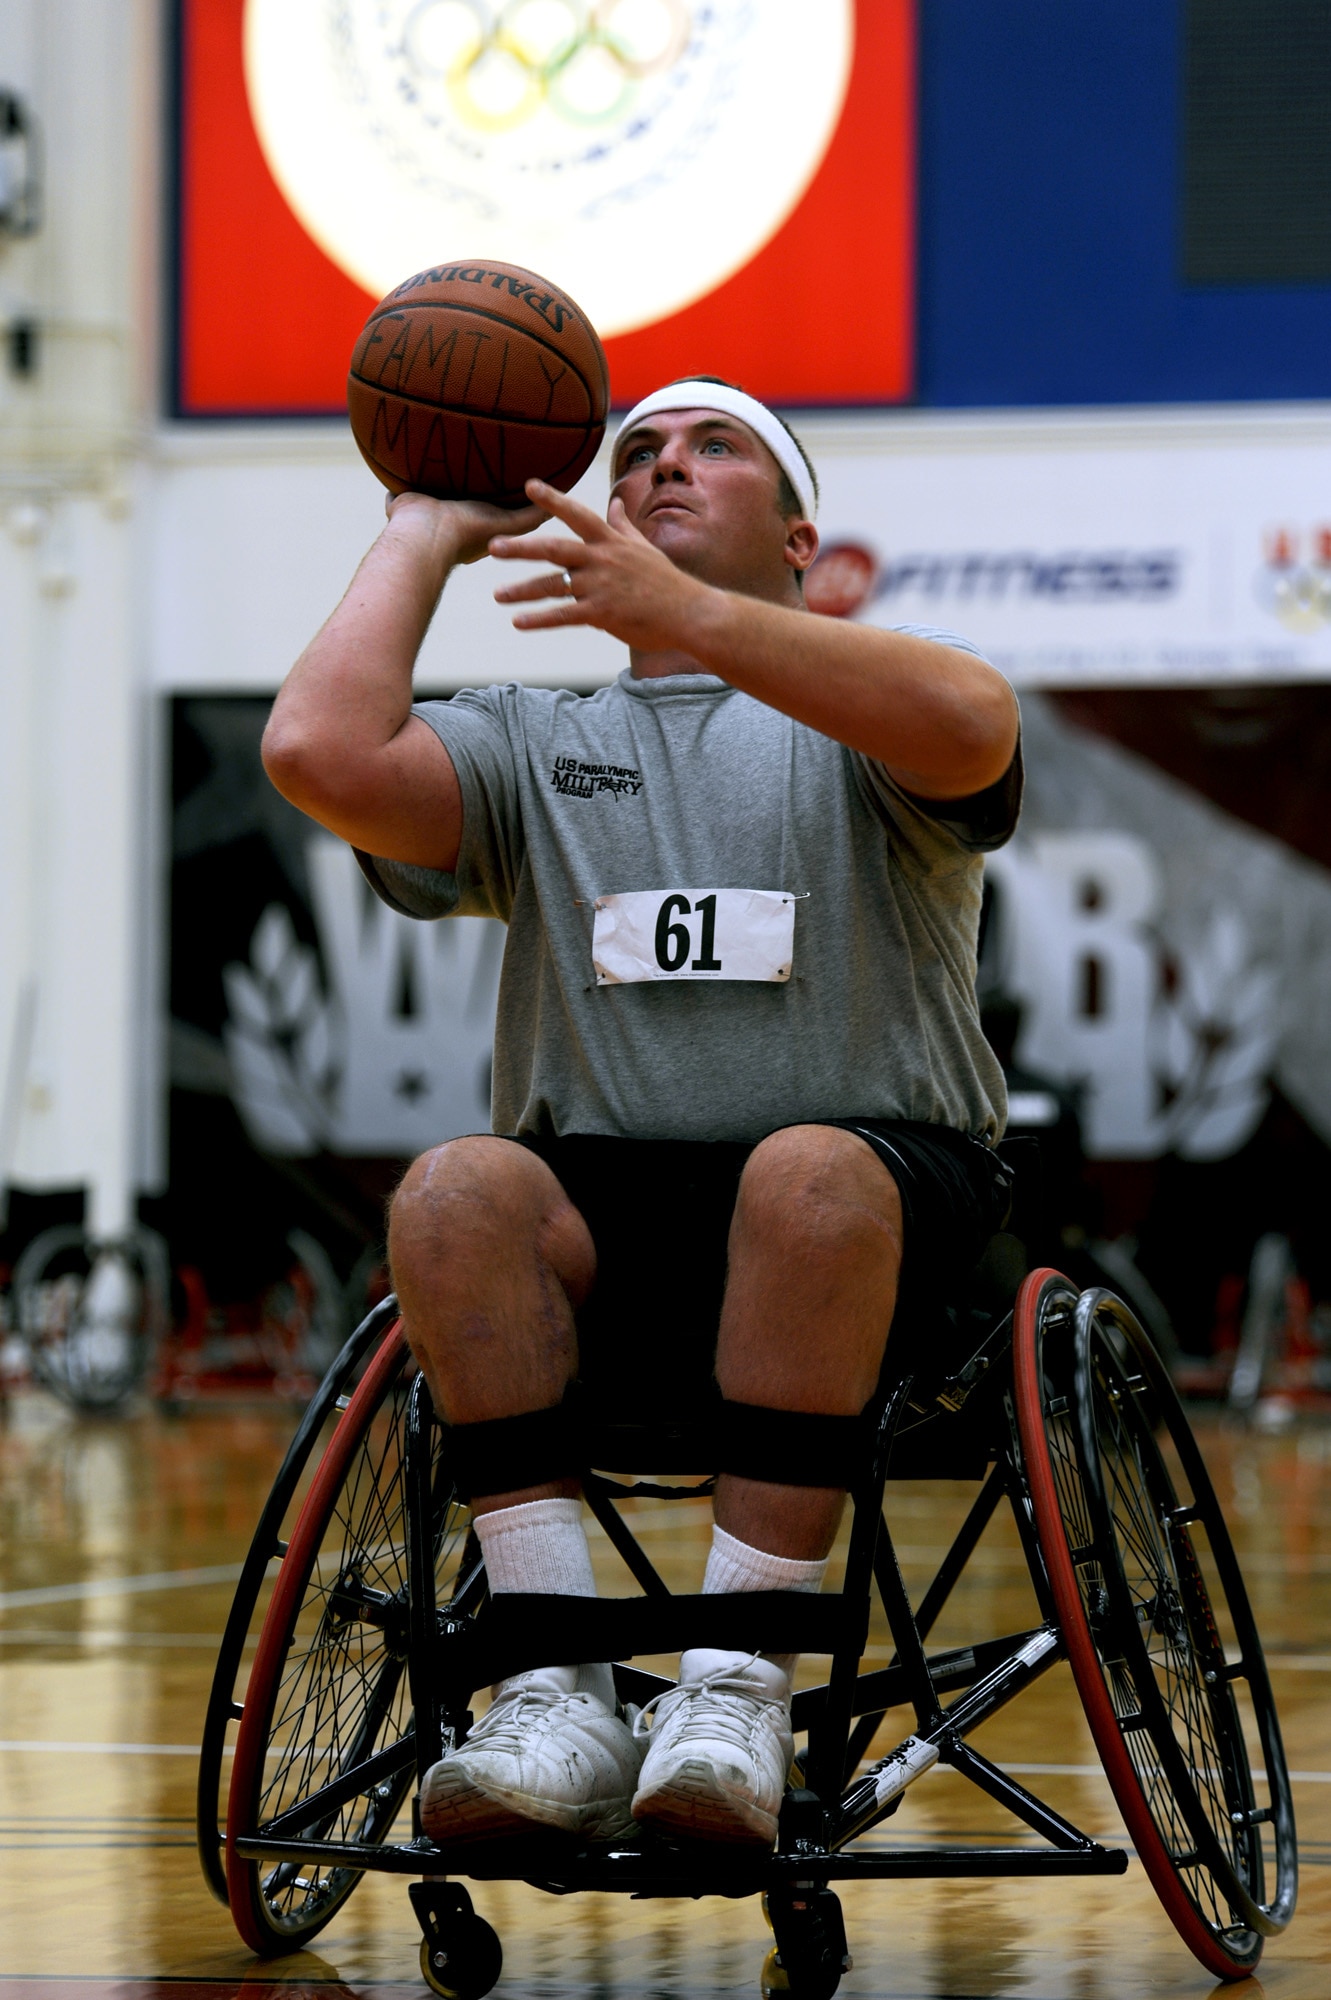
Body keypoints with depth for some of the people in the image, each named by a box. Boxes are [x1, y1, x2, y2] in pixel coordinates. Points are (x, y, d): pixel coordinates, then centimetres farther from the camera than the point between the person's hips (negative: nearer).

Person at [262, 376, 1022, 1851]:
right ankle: (559, 1694, -30)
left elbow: (971, 724, -17)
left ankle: (738, 1690, -32)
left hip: (891, 1216, -2)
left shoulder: (856, 728, 11)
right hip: (599, 1224, 2)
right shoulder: (532, 748, 20)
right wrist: (424, 534, 11)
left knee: (807, 1174, -37)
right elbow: (319, 754, -1)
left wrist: (688, 615, -25)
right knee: (456, 1192, -30)